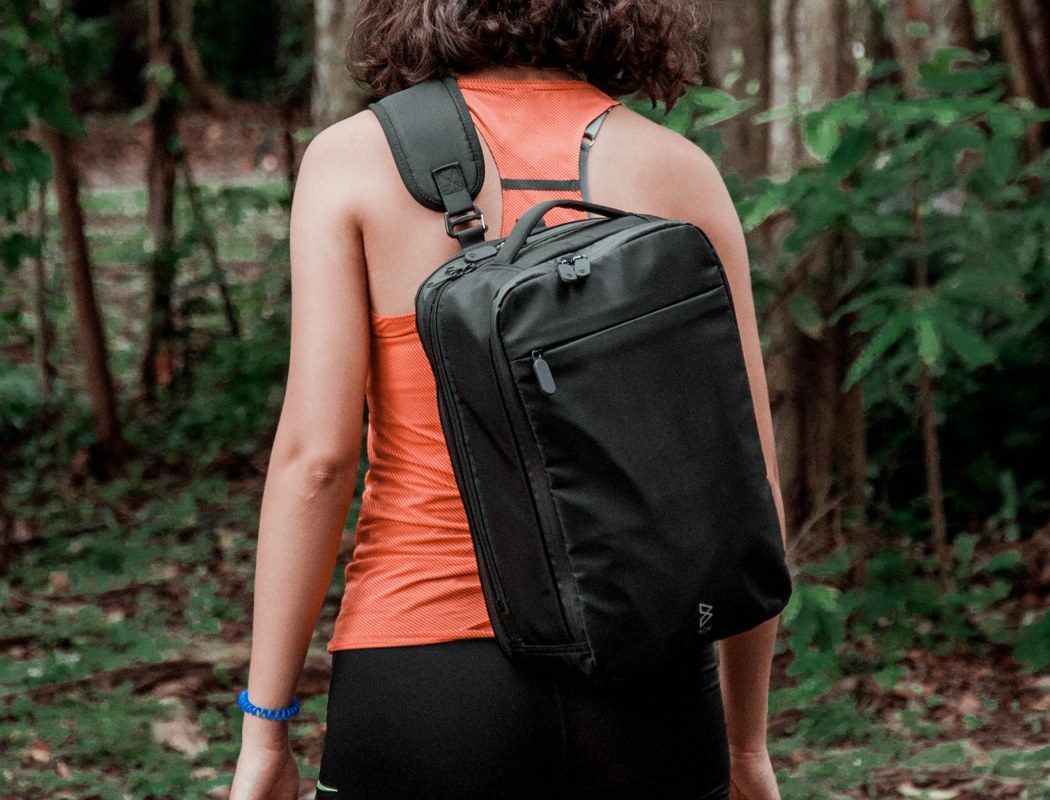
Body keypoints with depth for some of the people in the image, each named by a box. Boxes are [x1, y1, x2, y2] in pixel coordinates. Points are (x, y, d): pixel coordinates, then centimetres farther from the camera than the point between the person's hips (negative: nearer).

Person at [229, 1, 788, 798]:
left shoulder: (355, 158, -2)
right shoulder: (682, 174, 3)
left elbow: (316, 455, -8)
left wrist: (264, 732, -2)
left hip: (425, 692, -2)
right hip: (644, 695, 2)